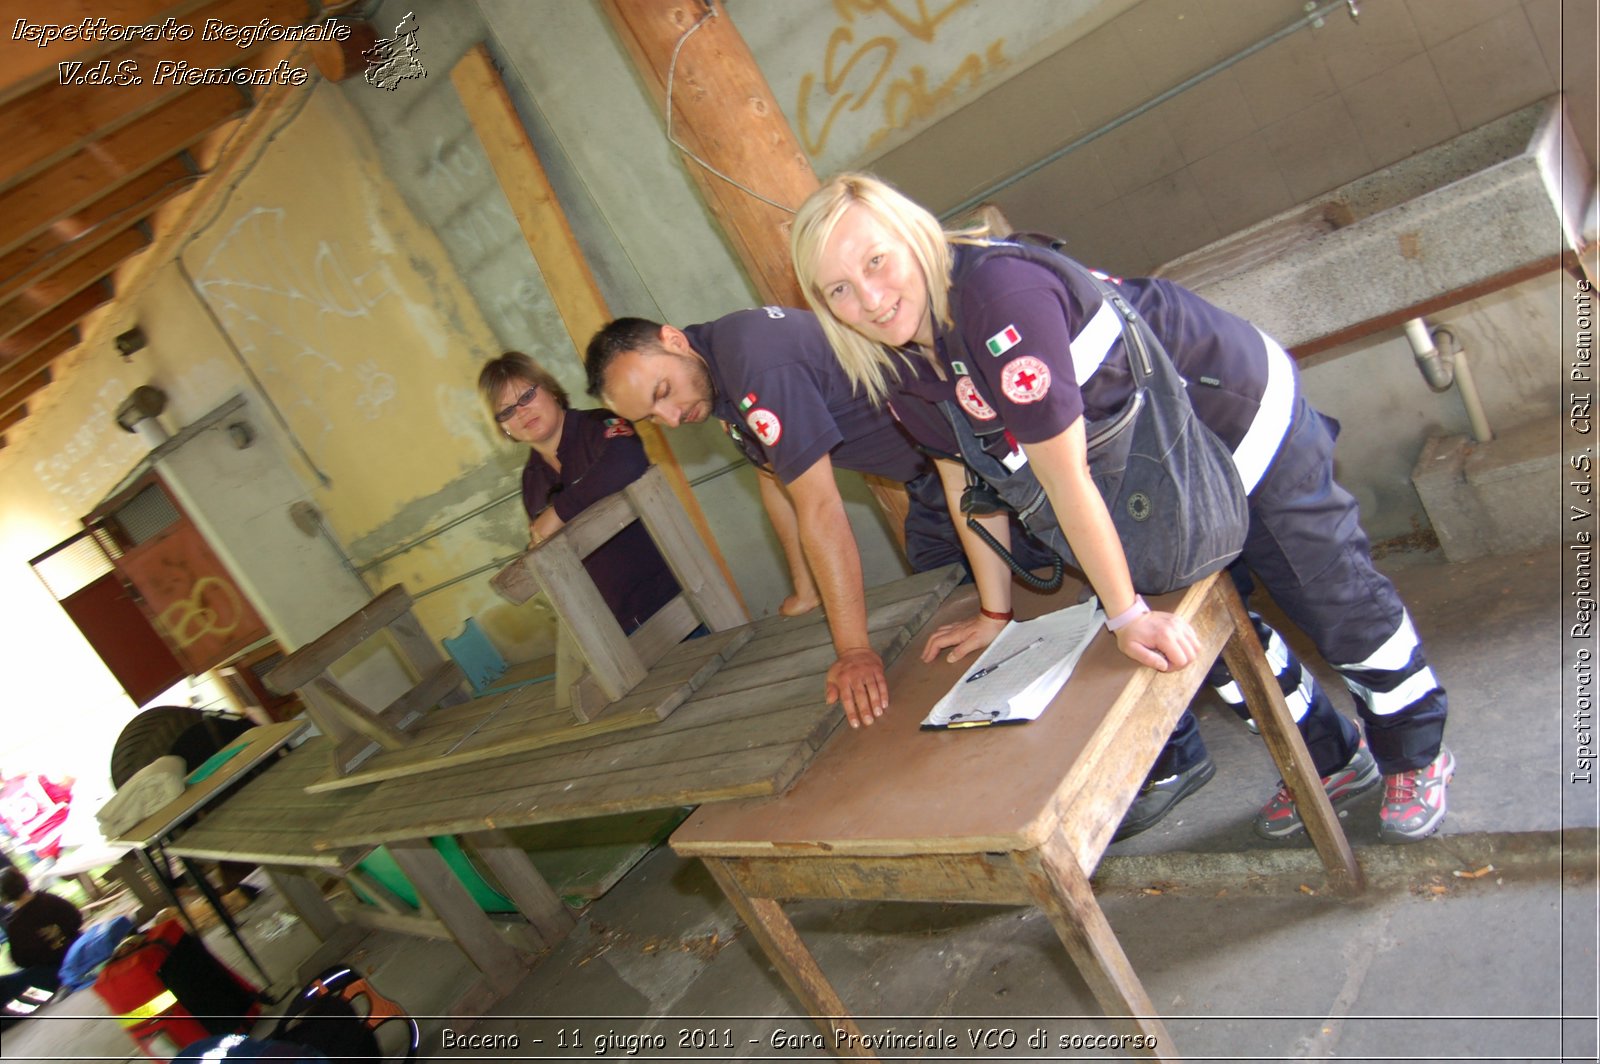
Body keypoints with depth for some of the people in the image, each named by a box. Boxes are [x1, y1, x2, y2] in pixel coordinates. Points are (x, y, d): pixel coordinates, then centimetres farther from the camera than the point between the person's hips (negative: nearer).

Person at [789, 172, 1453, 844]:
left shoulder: (998, 294, -37)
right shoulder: (892, 362, -11)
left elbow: (1063, 474, -33)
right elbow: (965, 475, -1)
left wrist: (1127, 613, -26)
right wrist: (995, 612, 3)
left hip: (1232, 405, -7)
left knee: (1329, 594, 6)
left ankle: (1416, 757, 35)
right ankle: (1334, 760, 40)